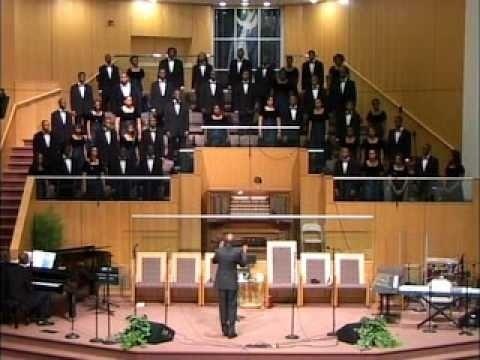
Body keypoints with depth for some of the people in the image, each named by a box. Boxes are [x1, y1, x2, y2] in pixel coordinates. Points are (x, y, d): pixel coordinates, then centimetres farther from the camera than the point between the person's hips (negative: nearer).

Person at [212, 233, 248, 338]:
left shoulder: (219, 251, -9)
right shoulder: (237, 251, -13)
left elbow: (214, 261, 12)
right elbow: (243, 264, 2)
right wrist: (244, 251, 14)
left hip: (221, 283, 2)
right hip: (232, 283, -2)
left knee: (223, 306, 11)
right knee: (232, 306, 4)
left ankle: (225, 330, 15)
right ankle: (231, 331, 1)